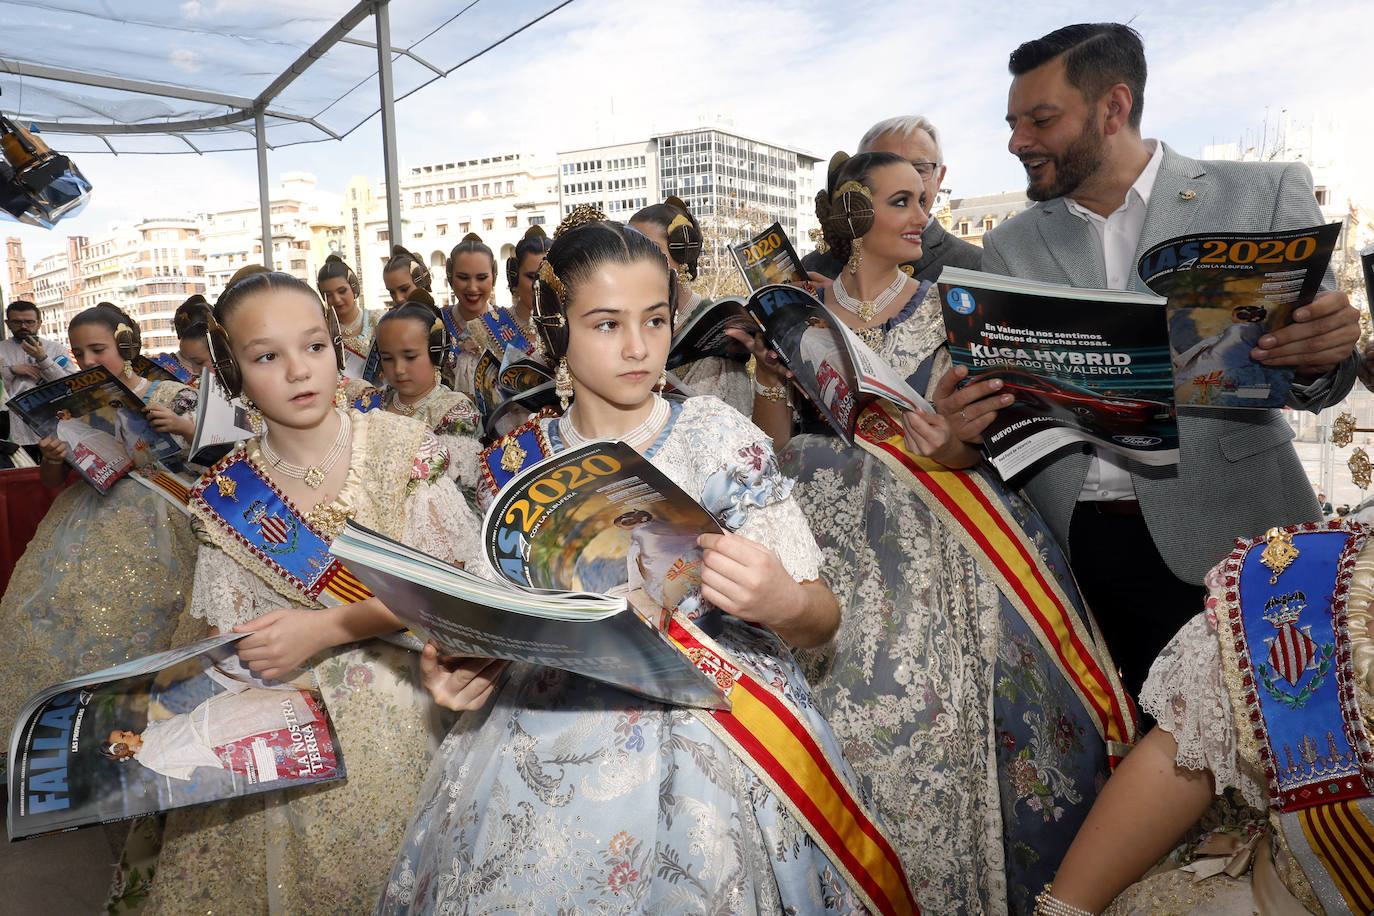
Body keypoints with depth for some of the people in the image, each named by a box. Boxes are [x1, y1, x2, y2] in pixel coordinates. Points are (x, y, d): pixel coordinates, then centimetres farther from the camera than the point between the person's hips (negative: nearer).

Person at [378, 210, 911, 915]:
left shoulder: (717, 439, -5)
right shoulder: (517, 466, 4)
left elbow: (822, 620, -6)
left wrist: (783, 603, -28)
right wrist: (463, 665, -7)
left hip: (709, 724, -2)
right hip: (550, 721, 2)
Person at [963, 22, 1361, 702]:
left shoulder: (1267, 193, 2)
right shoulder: (1008, 248, 9)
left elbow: (1307, 383, 3)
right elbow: (991, 403, 8)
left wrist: (1319, 362, -20)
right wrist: (960, 427, -15)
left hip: (1223, 536, -1)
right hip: (1063, 543, 2)